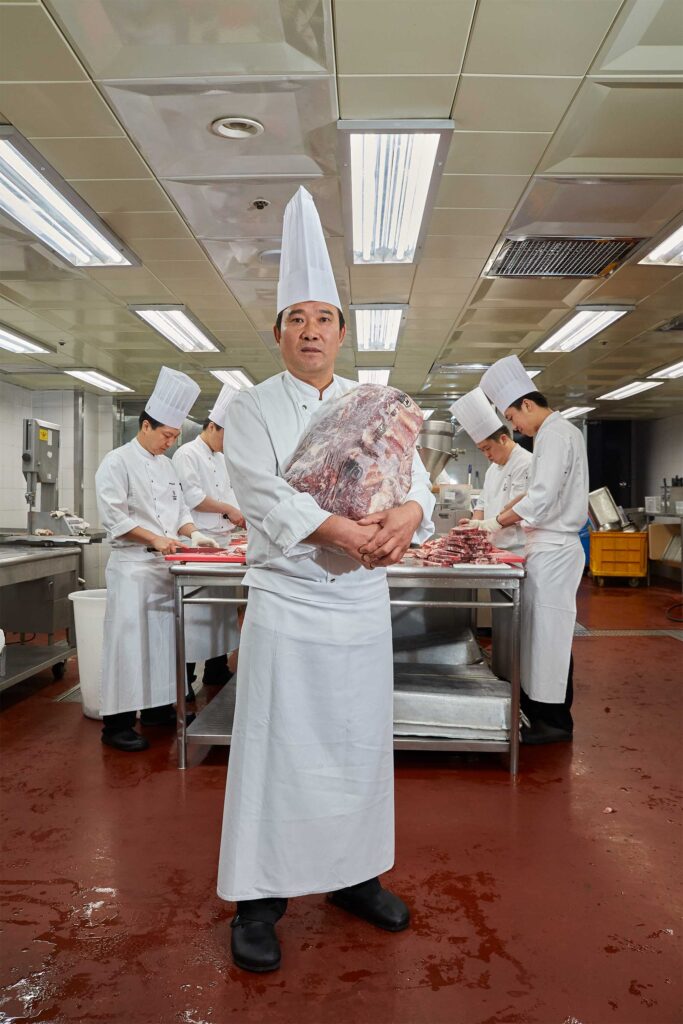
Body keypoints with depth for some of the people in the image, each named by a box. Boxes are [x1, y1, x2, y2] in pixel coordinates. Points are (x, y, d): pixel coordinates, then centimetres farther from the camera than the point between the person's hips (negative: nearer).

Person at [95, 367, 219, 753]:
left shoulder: (166, 464, 16)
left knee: (163, 636, 12)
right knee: (128, 639, -6)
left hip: (165, 563, 8)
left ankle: (156, 706, 26)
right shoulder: (118, 461, -8)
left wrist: (192, 533, 0)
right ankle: (117, 721, 3)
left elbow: (180, 507, 19)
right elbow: (114, 516, -14)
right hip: (132, 565, -7)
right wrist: (155, 538, -20)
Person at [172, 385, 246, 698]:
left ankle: (216, 670, 25)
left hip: (220, 541, 9)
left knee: (219, 607, 13)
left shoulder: (220, 458, 19)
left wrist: (242, 518, 6)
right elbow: (192, 497, -17)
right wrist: (228, 509, -12)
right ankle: (183, 681, 0)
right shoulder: (187, 454, -8)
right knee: (193, 611, -7)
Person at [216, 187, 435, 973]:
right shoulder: (252, 408, 0)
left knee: (360, 745, 13)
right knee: (275, 750, 2)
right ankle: (257, 898, 18)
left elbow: (413, 475, 1)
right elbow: (263, 493, -14)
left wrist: (406, 514, -23)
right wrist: (345, 532, -27)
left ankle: (354, 875, 32)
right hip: (288, 601, -4)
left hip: (365, 601, 4)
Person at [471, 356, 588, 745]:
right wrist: (500, 518, 12)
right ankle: (539, 706, 23)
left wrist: (498, 522, -12)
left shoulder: (556, 434, -14)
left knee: (549, 631, -3)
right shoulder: (557, 433, 17)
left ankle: (556, 720, 7)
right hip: (550, 546, 10)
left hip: (555, 549, -10)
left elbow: (542, 497, -22)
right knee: (542, 629, 14)